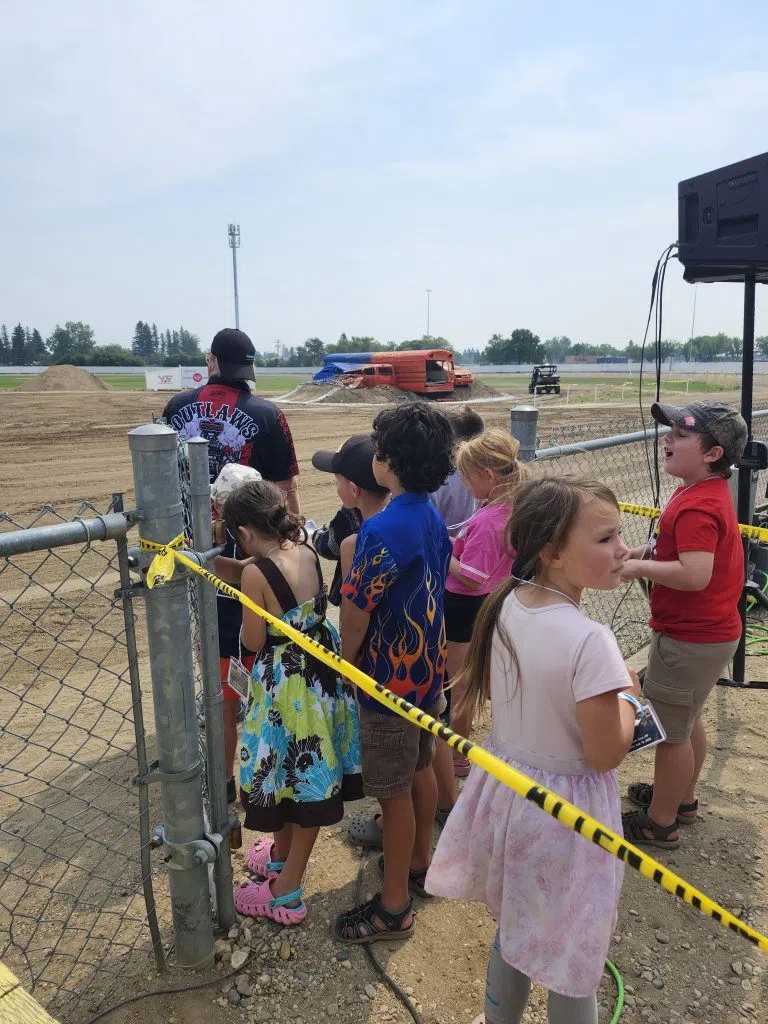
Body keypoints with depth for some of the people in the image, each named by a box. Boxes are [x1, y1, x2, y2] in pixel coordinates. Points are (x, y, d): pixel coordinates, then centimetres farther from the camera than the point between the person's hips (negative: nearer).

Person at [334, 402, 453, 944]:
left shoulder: (383, 529, -26)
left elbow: (356, 610, -21)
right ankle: (419, 863, 44)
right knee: (420, 769, 24)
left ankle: (394, 907, 21)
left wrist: (347, 663, -5)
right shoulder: (434, 518, 1)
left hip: (391, 678, -9)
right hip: (428, 670, 9)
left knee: (394, 792, 5)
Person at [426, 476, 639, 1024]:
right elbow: (605, 755, -21)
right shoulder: (590, 641, -30)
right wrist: (627, 693, -5)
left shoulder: (505, 606, -8)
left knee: (514, 932, 29)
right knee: (571, 961, 17)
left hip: (504, 790, 7)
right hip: (565, 812, -7)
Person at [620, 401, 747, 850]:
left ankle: (659, 822, 21)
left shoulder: (696, 507, -26)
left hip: (689, 640, -10)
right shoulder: (712, 491, 6)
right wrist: (652, 549, 6)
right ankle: (682, 797, 43)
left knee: (670, 729, 5)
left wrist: (639, 568, -22)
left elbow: (695, 574, -35)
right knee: (688, 720, 25)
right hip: (711, 631, 10)